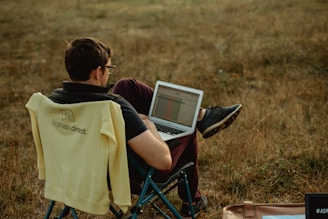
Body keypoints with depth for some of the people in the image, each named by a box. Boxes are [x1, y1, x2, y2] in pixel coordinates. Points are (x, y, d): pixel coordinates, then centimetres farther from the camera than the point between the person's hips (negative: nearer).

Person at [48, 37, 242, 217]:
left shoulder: (54, 99, -15)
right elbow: (163, 160, -37)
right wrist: (149, 127, -17)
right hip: (130, 177, -6)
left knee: (128, 86, 7)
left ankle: (201, 115, 18)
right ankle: (191, 200, 42)